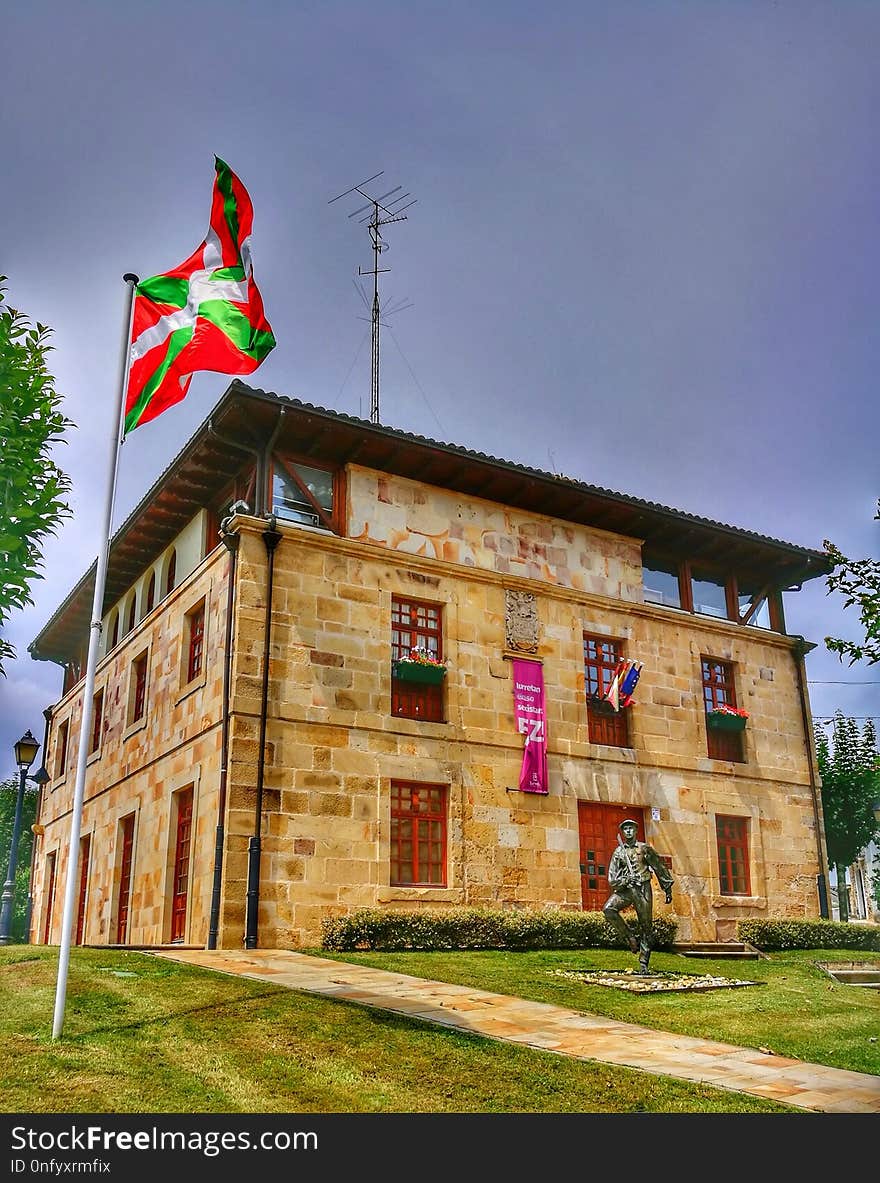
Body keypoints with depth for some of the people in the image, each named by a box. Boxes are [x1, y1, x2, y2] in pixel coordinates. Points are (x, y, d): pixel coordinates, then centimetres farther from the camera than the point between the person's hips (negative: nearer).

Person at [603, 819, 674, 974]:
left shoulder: (645, 848, 7)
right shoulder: (618, 852, 9)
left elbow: (660, 869, 12)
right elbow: (612, 879, 4)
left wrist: (668, 889, 11)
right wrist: (625, 880, -15)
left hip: (643, 889, -1)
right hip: (625, 889, 1)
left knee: (645, 926, -2)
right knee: (608, 909, -23)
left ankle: (643, 964, 7)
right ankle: (629, 938, -7)